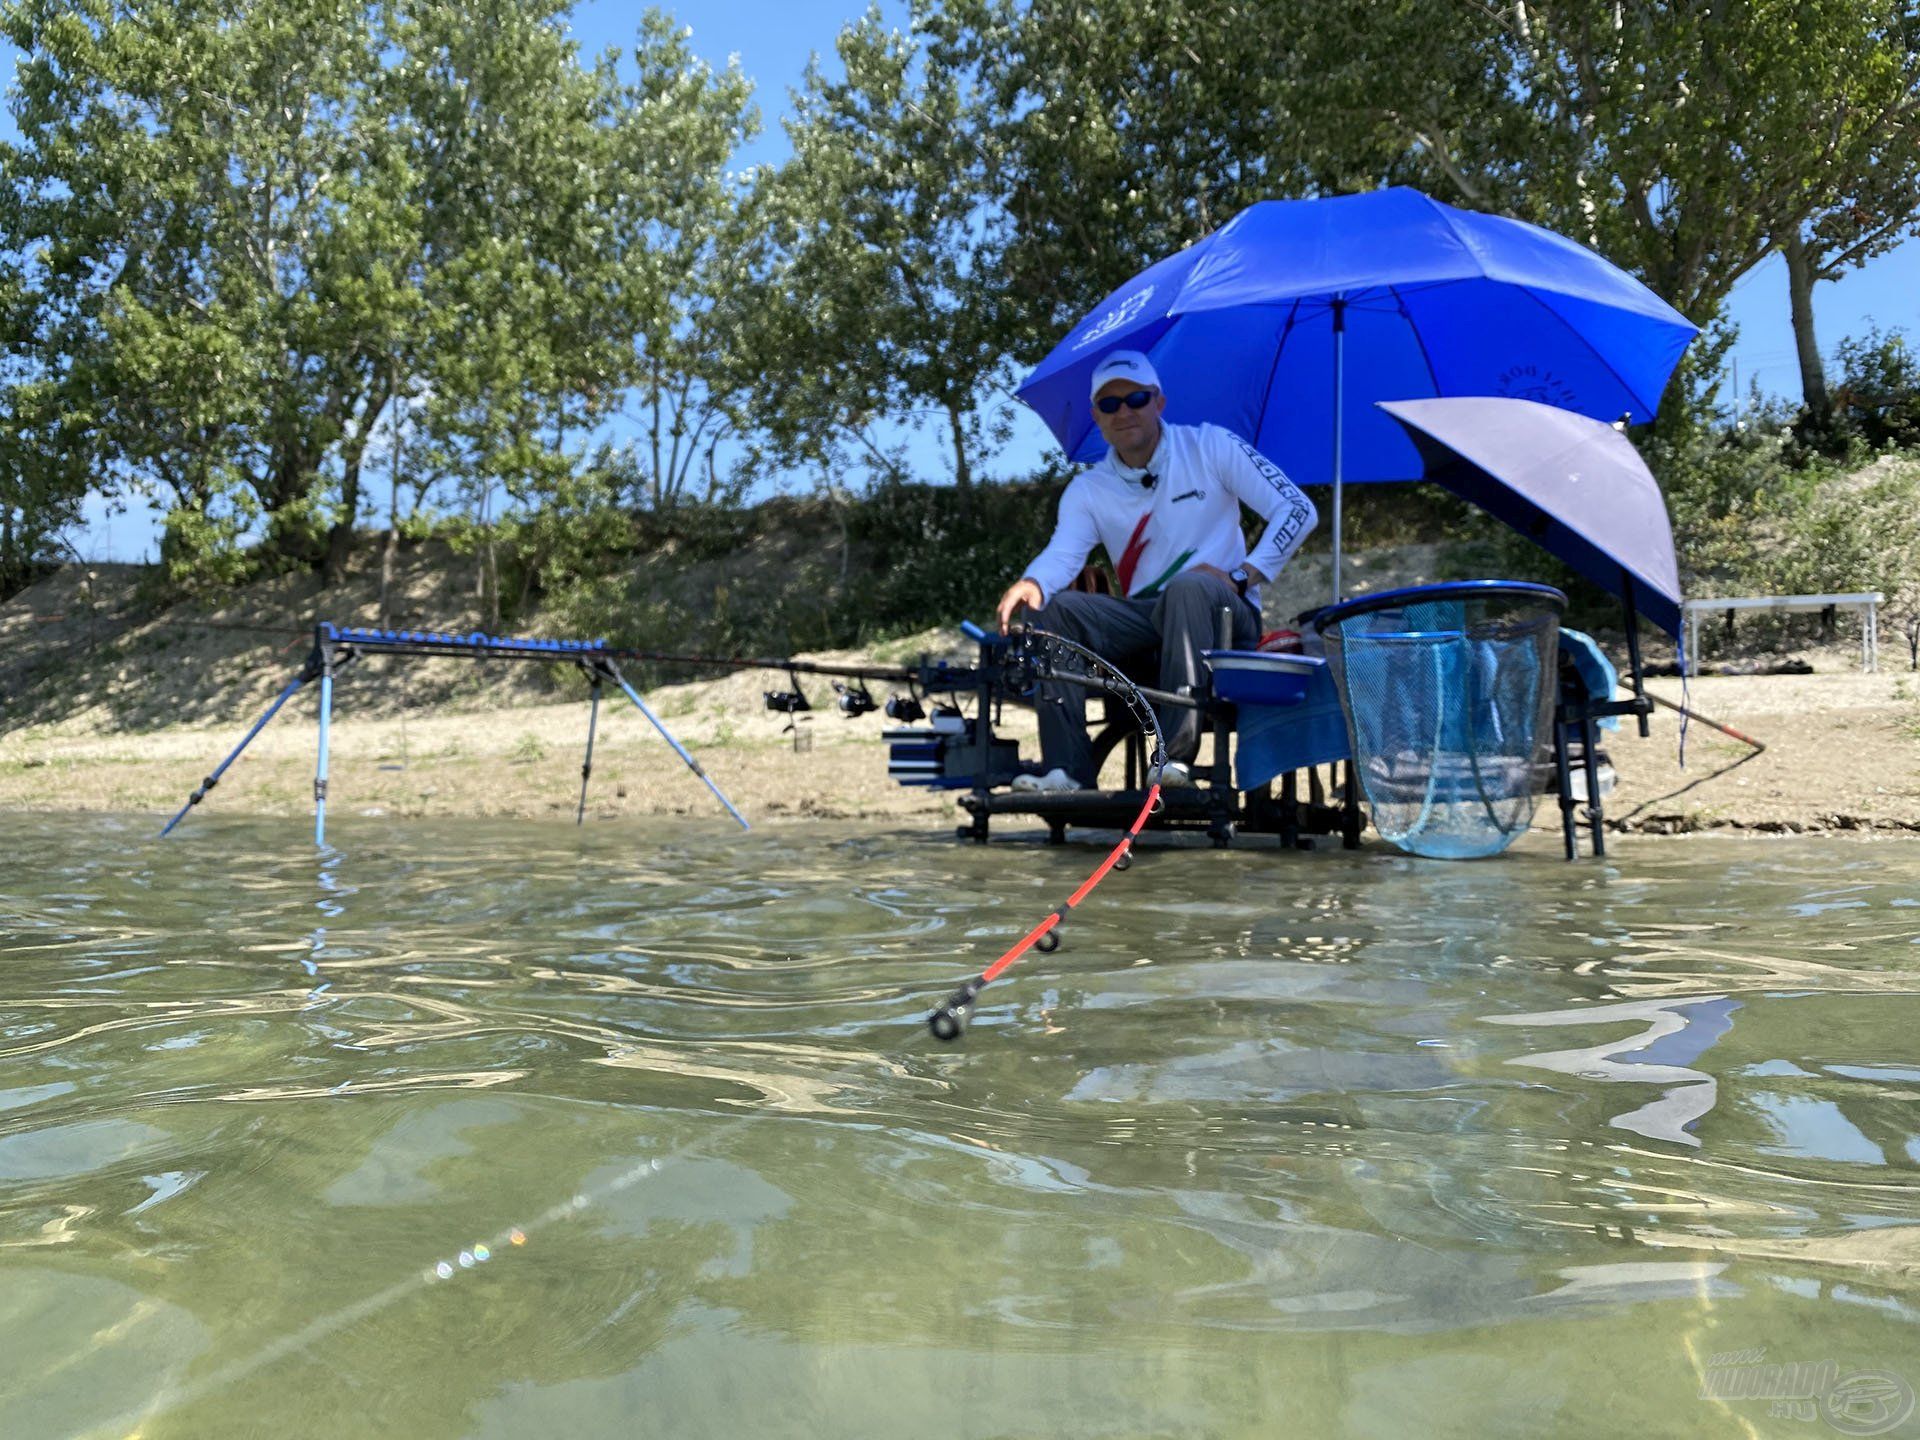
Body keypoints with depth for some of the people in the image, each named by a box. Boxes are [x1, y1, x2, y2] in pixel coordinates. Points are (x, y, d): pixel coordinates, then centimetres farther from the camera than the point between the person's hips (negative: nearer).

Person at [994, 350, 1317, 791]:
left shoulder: (1210, 446, 2)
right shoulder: (1088, 490, 9)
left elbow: (1298, 510, -2)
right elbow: (1061, 553, -11)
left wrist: (1241, 577, -13)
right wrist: (1031, 584, -35)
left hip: (1221, 614, -3)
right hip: (1144, 619, 3)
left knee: (1188, 586, -36)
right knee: (1055, 609, -20)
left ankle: (1177, 754, -39)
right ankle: (1068, 769, -27)